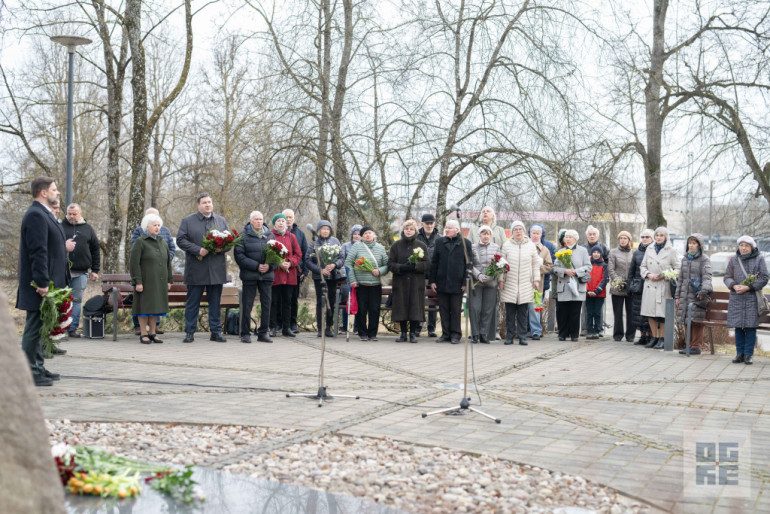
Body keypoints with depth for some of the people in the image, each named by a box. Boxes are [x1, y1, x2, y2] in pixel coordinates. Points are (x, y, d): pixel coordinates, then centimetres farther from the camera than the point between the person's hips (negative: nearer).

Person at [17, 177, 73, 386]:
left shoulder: (45, 215, 17)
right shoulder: (36, 215, -16)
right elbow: (38, 251, -22)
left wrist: (63, 247, 12)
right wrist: (42, 283, -25)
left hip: (47, 282, 11)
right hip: (41, 284, -11)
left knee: (39, 327, 16)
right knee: (34, 327, -4)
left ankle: (39, 367, 25)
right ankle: (31, 372, 1)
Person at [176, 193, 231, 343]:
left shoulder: (221, 221, 14)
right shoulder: (187, 221, 4)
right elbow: (181, 240, -4)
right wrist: (198, 250, -15)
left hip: (216, 270, 3)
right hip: (196, 270, -3)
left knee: (215, 302, 7)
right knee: (192, 302, 2)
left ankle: (216, 332, 14)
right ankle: (190, 332, 8)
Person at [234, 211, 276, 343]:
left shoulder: (270, 235, 12)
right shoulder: (243, 235, 0)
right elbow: (239, 255, -8)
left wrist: (270, 265, -9)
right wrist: (256, 266, -14)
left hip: (267, 275, 4)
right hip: (249, 275, -4)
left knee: (267, 304, 3)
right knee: (247, 305, -2)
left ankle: (263, 333, 11)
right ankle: (245, 333, 6)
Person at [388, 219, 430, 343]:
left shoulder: (421, 245, 7)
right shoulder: (396, 245, 8)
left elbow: (427, 264, 1)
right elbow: (390, 264, 2)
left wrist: (415, 266, -15)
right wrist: (401, 267, -15)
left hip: (416, 283, 0)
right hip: (400, 283, 1)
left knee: (415, 308, -3)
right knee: (401, 308, 1)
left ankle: (413, 333, 7)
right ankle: (403, 333, 11)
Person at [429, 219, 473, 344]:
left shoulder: (465, 243, 0)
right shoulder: (440, 242, 9)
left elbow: (469, 263, -1)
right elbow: (434, 262, 10)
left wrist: (465, 282, -6)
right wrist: (432, 281, 4)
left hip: (457, 284, -3)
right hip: (441, 282, 3)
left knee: (456, 310, 3)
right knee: (443, 309, 7)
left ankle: (455, 335, 12)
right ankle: (445, 334, 15)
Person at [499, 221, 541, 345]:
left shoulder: (531, 245, 8)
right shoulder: (506, 245, 5)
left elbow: (536, 264, 11)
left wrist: (536, 279, 5)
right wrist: (501, 280, 1)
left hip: (526, 285, 1)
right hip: (510, 285, -1)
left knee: (523, 313, 1)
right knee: (510, 313, 1)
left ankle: (522, 337, 7)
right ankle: (509, 337, 7)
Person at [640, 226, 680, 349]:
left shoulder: (671, 251, 0)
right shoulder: (649, 249, 11)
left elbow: (677, 268, 1)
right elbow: (643, 266, 17)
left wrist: (664, 275, -11)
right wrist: (648, 274, -3)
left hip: (664, 286, -4)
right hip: (650, 285, 4)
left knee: (662, 313, -4)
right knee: (650, 313, 6)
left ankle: (662, 339, 7)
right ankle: (654, 338, 18)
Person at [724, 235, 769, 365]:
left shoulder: (759, 259, 2)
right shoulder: (733, 260, 9)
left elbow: (764, 278, -1)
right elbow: (727, 277, 11)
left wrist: (748, 287, -12)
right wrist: (734, 285, -10)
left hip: (753, 297, -2)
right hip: (737, 299, 2)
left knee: (751, 326, -3)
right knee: (738, 326, 3)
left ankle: (748, 354, 4)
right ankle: (740, 353, 11)